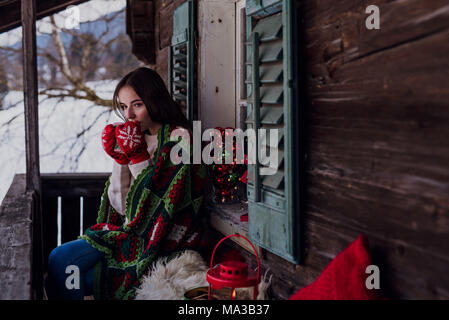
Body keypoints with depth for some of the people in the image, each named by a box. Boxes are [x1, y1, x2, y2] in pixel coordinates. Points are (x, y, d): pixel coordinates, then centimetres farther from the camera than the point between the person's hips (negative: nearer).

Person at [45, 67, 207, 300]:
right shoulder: (140, 139, 9)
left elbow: (165, 207, -17)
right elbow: (122, 207, 7)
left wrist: (138, 157, -17)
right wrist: (120, 159, -5)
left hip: (161, 245, -7)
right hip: (132, 233, 7)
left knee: (61, 261, -14)